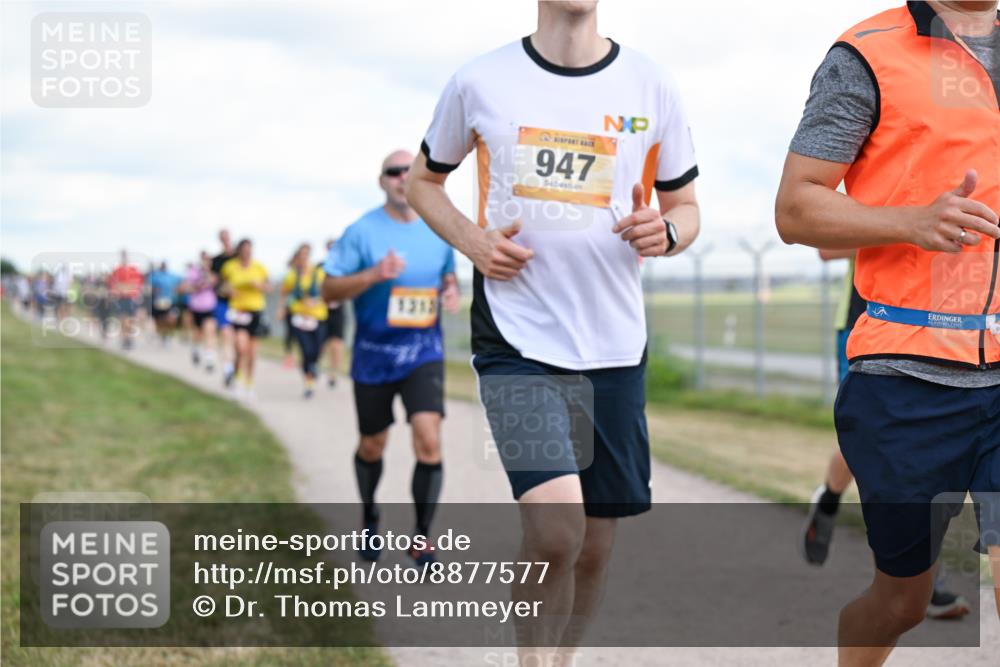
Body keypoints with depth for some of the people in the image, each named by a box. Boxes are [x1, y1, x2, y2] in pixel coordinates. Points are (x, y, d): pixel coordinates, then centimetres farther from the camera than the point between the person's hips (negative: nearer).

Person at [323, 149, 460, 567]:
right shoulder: (361, 232, -7)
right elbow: (329, 291, -9)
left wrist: (451, 292, -4)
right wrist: (373, 275, -24)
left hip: (423, 351, 1)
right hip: (373, 355, -1)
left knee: (429, 442, -16)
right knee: (372, 446, 13)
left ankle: (422, 539, -4)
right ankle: (369, 517, 41)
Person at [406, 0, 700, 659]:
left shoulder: (651, 86, 4)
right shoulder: (479, 82, 1)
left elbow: (686, 207, 14)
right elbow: (424, 180, 16)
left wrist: (664, 232, -10)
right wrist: (471, 240, -3)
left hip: (615, 346, 3)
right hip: (517, 339, -3)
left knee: (594, 548, 9)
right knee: (556, 531, -20)